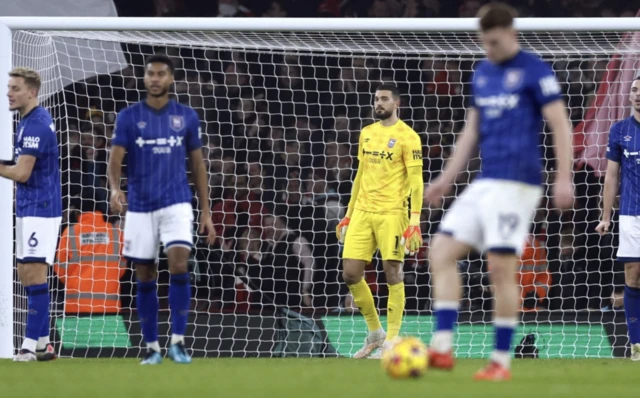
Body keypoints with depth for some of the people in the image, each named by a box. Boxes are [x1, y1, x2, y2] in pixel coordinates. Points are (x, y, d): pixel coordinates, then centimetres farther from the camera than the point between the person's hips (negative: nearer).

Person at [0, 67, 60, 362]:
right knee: (25, 274, 12)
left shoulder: (36, 125, -17)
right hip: (28, 208, 10)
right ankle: (42, 343, 16)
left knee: (34, 274, -11)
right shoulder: (28, 121, 14)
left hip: (40, 209, -10)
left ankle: (32, 344, -13)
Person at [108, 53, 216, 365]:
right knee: (145, 278, 4)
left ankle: (178, 341, -10)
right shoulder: (129, 116, 1)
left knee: (178, 265, -18)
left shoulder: (186, 116, 5)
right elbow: (116, 158, -9)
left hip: (176, 204, -1)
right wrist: (115, 188, -30)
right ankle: (151, 347, 14)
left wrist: (206, 212, 6)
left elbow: (198, 164, 10)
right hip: (140, 207, 1)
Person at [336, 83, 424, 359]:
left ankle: (391, 341, 2)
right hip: (362, 212, 6)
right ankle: (375, 333, 16)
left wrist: (415, 221, -17)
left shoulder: (407, 137, -5)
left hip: (392, 213, -6)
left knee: (392, 274, -5)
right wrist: (349, 214, 20)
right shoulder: (367, 134, 15)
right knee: (350, 274, 1)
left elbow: (416, 181, -9)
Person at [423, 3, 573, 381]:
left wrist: (564, 178, -14)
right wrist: (447, 178, 23)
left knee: (502, 268, -9)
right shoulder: (482, 72, 17)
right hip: (484, 183, 8)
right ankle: (443, 346, -7)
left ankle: (501, 361, -1)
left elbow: (561, 124, -7)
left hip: (517, 182, -8)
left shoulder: (534, 70, -5)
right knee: (442, 251, -4)